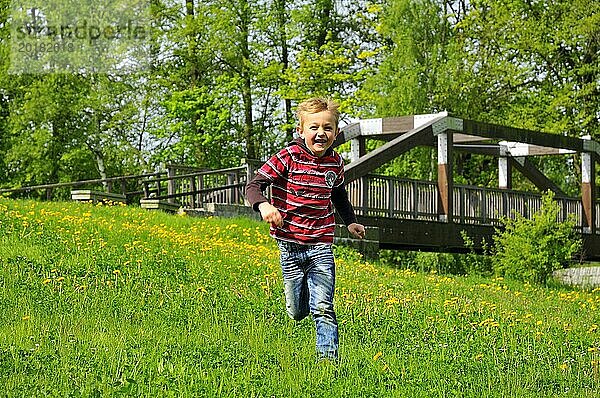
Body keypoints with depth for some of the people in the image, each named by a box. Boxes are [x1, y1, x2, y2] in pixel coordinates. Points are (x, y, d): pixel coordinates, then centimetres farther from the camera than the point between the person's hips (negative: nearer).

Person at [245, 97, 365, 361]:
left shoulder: (335, 163, 3)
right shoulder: (288, 158, -11)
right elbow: (254, 185, -13)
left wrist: (351, 222, 15)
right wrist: (263, 205, -33)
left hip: (321, 245, 1)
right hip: (289, 246, -1)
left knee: (322, 309, -11)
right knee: (296, 312, 9)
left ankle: (328, 358, -6)